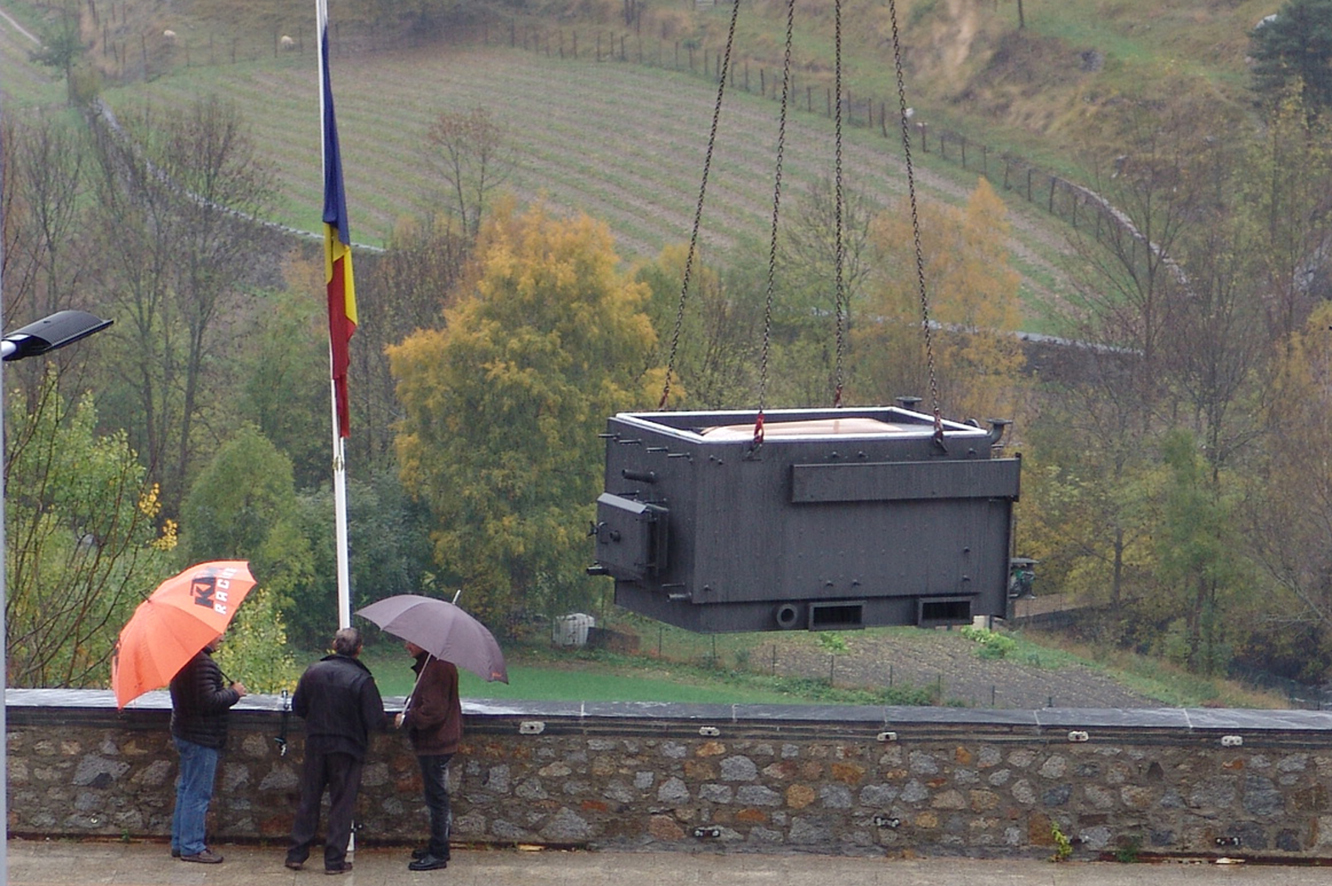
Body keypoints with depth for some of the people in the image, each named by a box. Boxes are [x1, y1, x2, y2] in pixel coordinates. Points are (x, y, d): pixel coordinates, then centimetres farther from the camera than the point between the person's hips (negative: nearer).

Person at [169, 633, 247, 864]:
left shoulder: (185, 659, 12)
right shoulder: (202, 663, -21)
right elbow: (209, 700, -26)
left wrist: (226, 692, 10)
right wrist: (233, 693, -11)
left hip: (185, 733, 11)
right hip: (202, 738, -11)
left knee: (186, 790, 17)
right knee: (198, 793, -5)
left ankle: (179, 842, 23)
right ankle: (192, 847, -2)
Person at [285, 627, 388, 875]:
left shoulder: (313, 672, -2)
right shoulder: (361, 679, -14)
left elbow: (298, 706, 6)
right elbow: (376, 720, -15)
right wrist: (386, 719, 8)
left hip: (315, 745, 3)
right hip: (348, 748, -3)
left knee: (308, 799, 13)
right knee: (342, 804, 5)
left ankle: (296, 854, 15)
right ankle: (335, 860, 6)